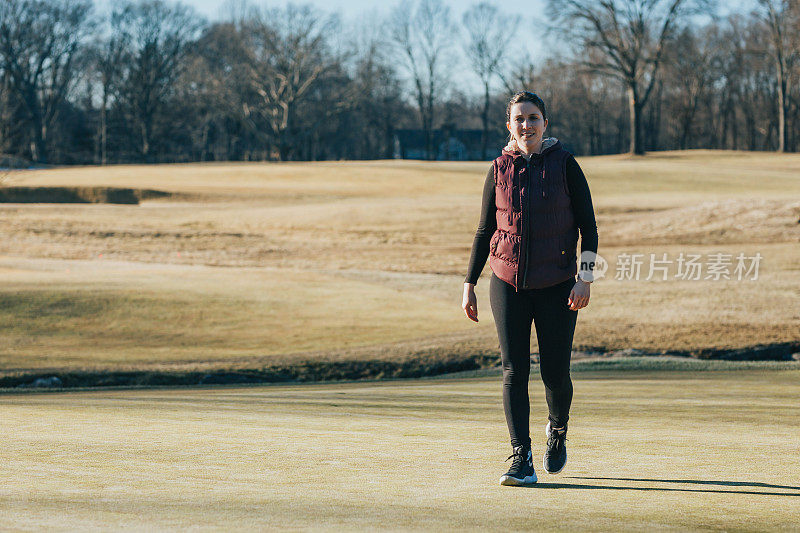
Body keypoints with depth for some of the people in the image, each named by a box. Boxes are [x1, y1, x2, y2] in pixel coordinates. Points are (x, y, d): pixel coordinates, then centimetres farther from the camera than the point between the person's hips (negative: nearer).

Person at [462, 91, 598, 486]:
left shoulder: (564, 164, -1)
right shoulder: (499, 169, 4)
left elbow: (588, 226, 0)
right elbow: (484, 230, 10)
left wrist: (585, 277, -11)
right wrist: (469, 284, 6)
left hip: (557, 284, -1)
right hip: (507, 283, 2)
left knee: (554, 372, 0)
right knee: (514, 371, -7)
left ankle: (557, 431, 32)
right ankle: (522, 461, -7)